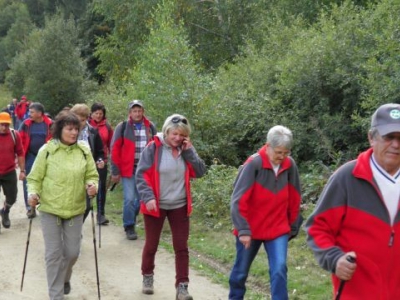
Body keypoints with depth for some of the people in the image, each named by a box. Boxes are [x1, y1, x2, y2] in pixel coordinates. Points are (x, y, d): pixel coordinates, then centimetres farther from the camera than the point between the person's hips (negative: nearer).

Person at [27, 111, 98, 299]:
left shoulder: (84, 150, -1)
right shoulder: (47, 150, -7)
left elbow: (91, 175, 6)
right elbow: (35, 178, -1)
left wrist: (92, 186, -16)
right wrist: (33, 193, -20)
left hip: (75, 210, 2)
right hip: (50, 209, -2)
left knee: (72, 252, 9)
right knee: (53, 253, 1)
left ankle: (64, 278, 42)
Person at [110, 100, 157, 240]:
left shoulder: (150, 127, 7)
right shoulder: (122, 127, -2)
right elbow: (115, 150, -3)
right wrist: (115, 171, -6)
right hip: (128, 170, -3)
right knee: (129, 199, -5)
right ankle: (129, 227, 8)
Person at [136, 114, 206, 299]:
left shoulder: (185, 149, 1)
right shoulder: (153, 148, -12)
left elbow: (200, 172, -5)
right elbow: (141, 174, -13)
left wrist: (189, 151, -15)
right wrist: (148, 197, -23)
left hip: (179, 206, 3)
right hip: (155, 205, -3)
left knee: (181, 247, 1)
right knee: (151, 245, 11)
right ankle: (147, 277, 34)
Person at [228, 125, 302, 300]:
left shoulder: (290, 165, -7)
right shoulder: (253, 164, -20)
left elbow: (294, 198, 6)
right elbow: (238, 200, -21)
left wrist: (292, 225, 12)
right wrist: (243, 230, -23)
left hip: (278, 229, 2)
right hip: (251, 229, -2)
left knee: (279, 270, -9)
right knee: (241, 270, 14)